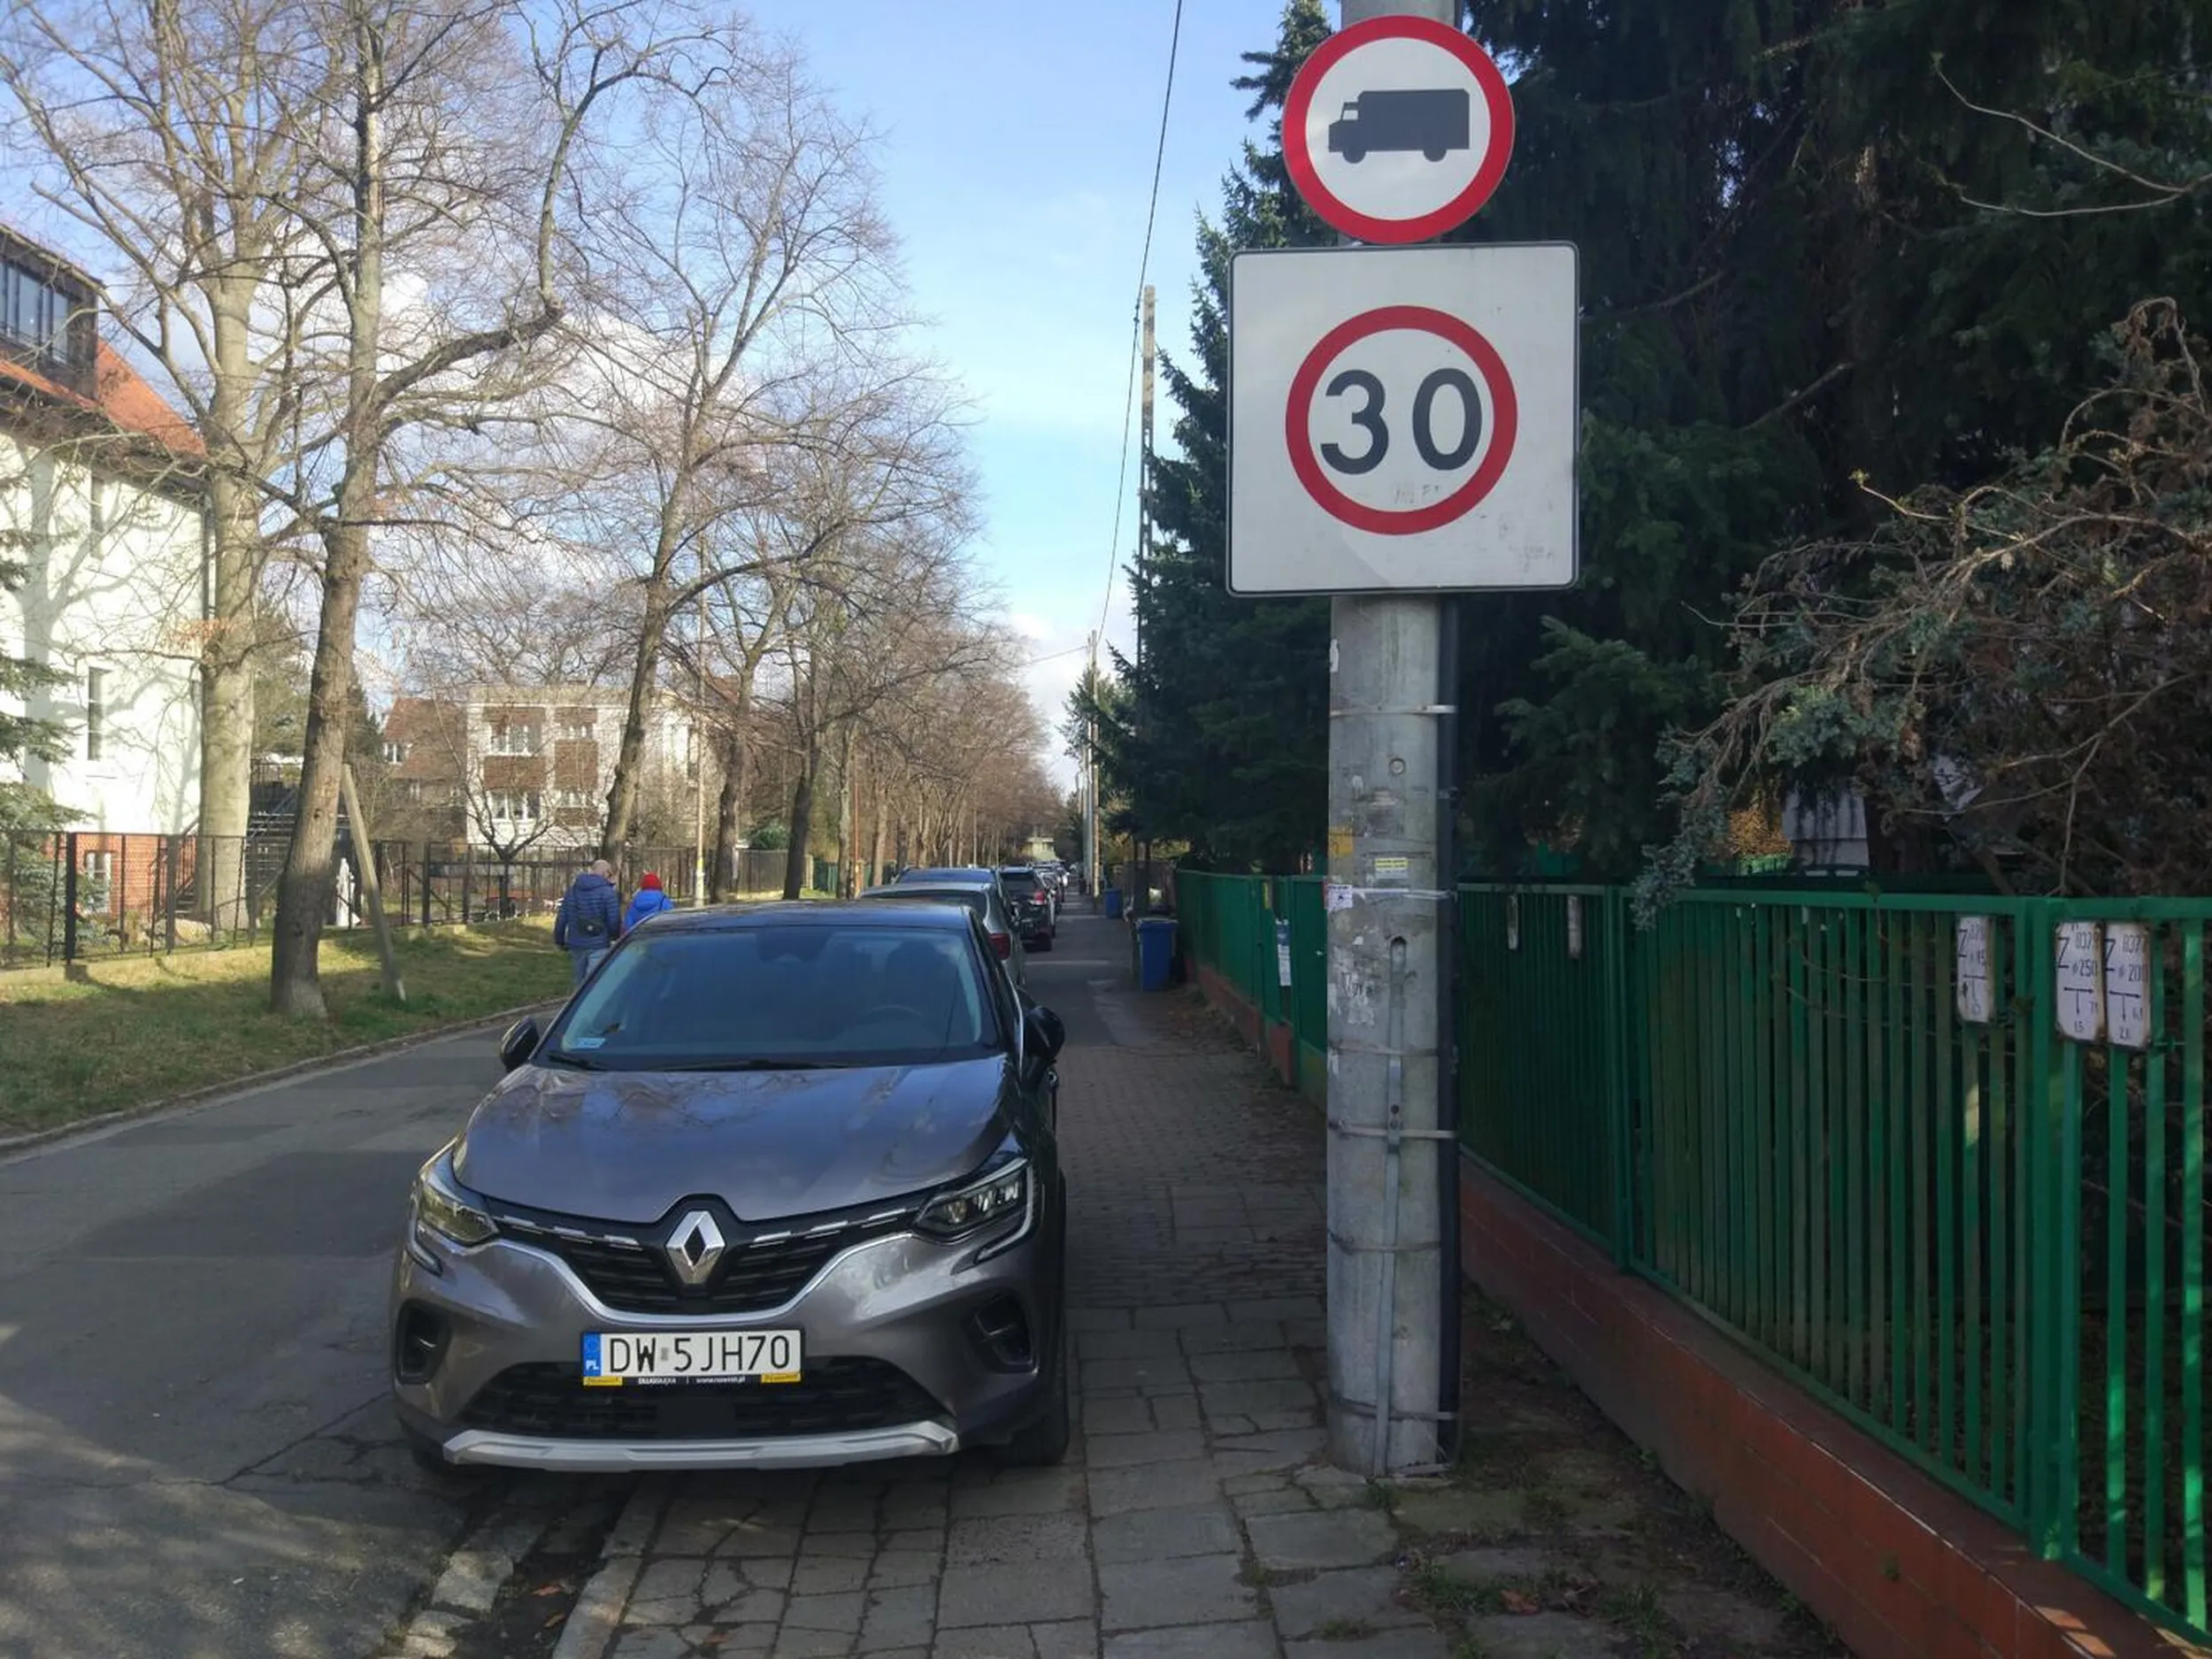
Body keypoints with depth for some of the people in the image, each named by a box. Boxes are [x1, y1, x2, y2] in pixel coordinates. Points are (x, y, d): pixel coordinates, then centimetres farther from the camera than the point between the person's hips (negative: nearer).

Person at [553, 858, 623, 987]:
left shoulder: (572, 889, 8)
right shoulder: (608, 892, -9)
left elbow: (561, 917, 10)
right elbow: (614, 921, -11)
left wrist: (559, 940, 21)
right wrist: (617, 937, 9)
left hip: (575, 944, 6)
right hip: (598, 946, -6)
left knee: (580, 983, 17)